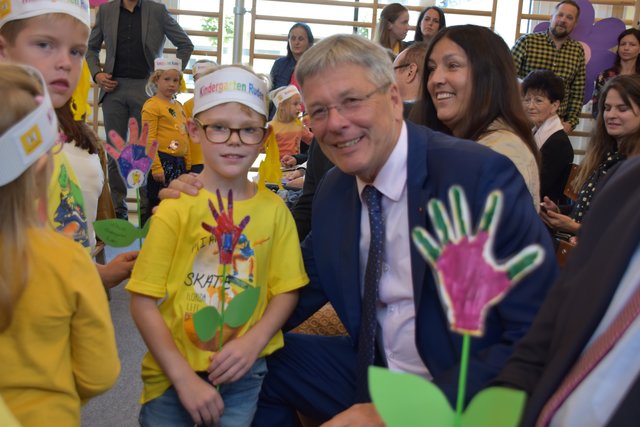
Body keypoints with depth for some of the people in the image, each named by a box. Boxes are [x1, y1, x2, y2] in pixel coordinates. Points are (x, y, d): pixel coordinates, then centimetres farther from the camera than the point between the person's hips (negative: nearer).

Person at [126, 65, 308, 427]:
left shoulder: (274, 209, -3)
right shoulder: (176, 207, -10)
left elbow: (286, 289, 2)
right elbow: (143, 301, -10)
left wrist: (253, 342, -15)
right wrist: (184, 378, -14)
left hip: (244, 372, 2)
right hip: (173, 371, -1)